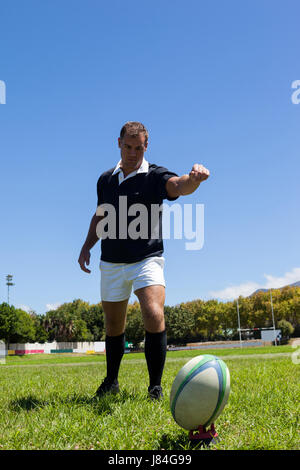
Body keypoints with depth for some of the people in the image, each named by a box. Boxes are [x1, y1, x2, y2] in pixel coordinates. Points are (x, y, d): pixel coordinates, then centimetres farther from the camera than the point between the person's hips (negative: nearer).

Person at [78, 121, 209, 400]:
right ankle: (111, 381, 32)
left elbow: (178, 186, -27)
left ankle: (155, 387, -8)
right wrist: (87, 247, 12)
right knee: (113, 326, 12)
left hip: (147, 259, -4)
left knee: (154, 316, -23)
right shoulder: (105, 180, 9)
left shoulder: (154, 176, -6)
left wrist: (193, 179, -50)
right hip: (111, 263, 4)